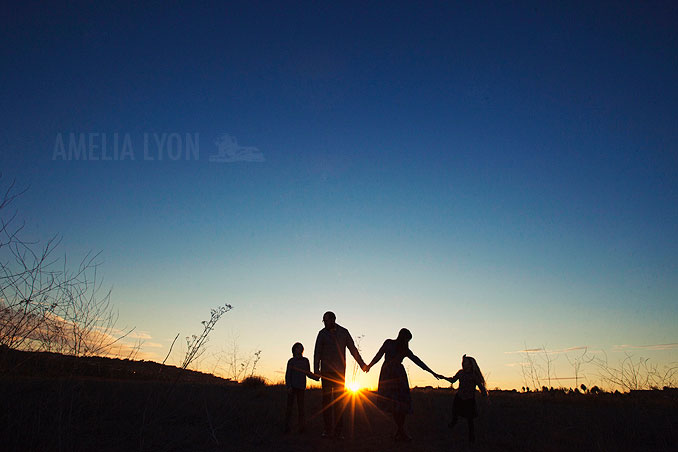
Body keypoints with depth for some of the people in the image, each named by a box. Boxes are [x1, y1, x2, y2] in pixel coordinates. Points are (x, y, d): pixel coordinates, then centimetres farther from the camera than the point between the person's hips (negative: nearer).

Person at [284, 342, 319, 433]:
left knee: (300, 407, -1)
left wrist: (316, 377, -4)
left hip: (301, 387, 2)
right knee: (290, 406, -2)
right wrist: (288, 386, -11)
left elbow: (308, 373, 15)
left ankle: (302, 427, 0)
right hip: (292, 386, -1)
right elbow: (287, 374, 1)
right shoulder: (291, 361, 4)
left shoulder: (305, 361, 10)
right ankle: (286, 427, 1)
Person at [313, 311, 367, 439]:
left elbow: (353, 349, 9)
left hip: (340, 371, 0)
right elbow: (317, 352, 0)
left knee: (339, 399, -1)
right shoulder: (322, 333, 2)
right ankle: (328, 429, 6)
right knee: (326, 398, -1)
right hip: (326, 371, 0)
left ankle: (338, 430, 4)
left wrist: (362, 364, 7)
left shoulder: (344, 332, 4)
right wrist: (316, 369, -12)